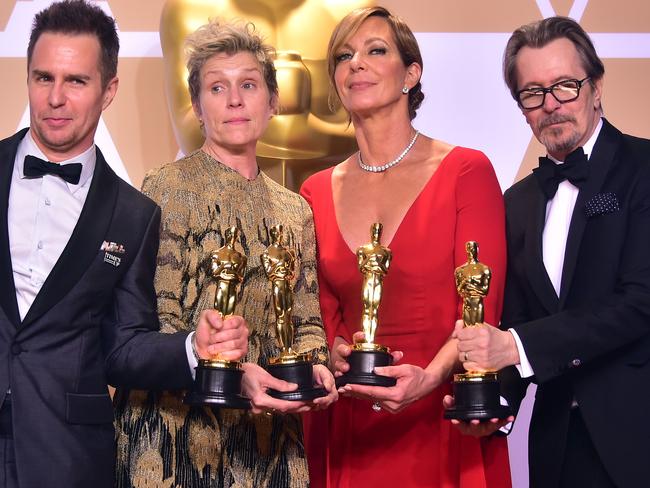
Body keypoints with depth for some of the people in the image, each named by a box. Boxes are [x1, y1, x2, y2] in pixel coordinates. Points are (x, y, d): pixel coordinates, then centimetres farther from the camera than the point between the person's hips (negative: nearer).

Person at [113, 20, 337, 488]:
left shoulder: (294, 210, 11)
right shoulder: (169, 187, -6)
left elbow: (306, 321, 13)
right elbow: (155, 321, -11)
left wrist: (315, 367, -8)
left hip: (269, 433, 5)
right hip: (179, 428, -5)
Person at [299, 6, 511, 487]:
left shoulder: (466, 171, -5)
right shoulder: (318, 192, 6)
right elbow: (323, 317, 9)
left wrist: (429, 377, -25)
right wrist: (338, 357, -12)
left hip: (441, 425, -3)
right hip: (349, 431, 3)